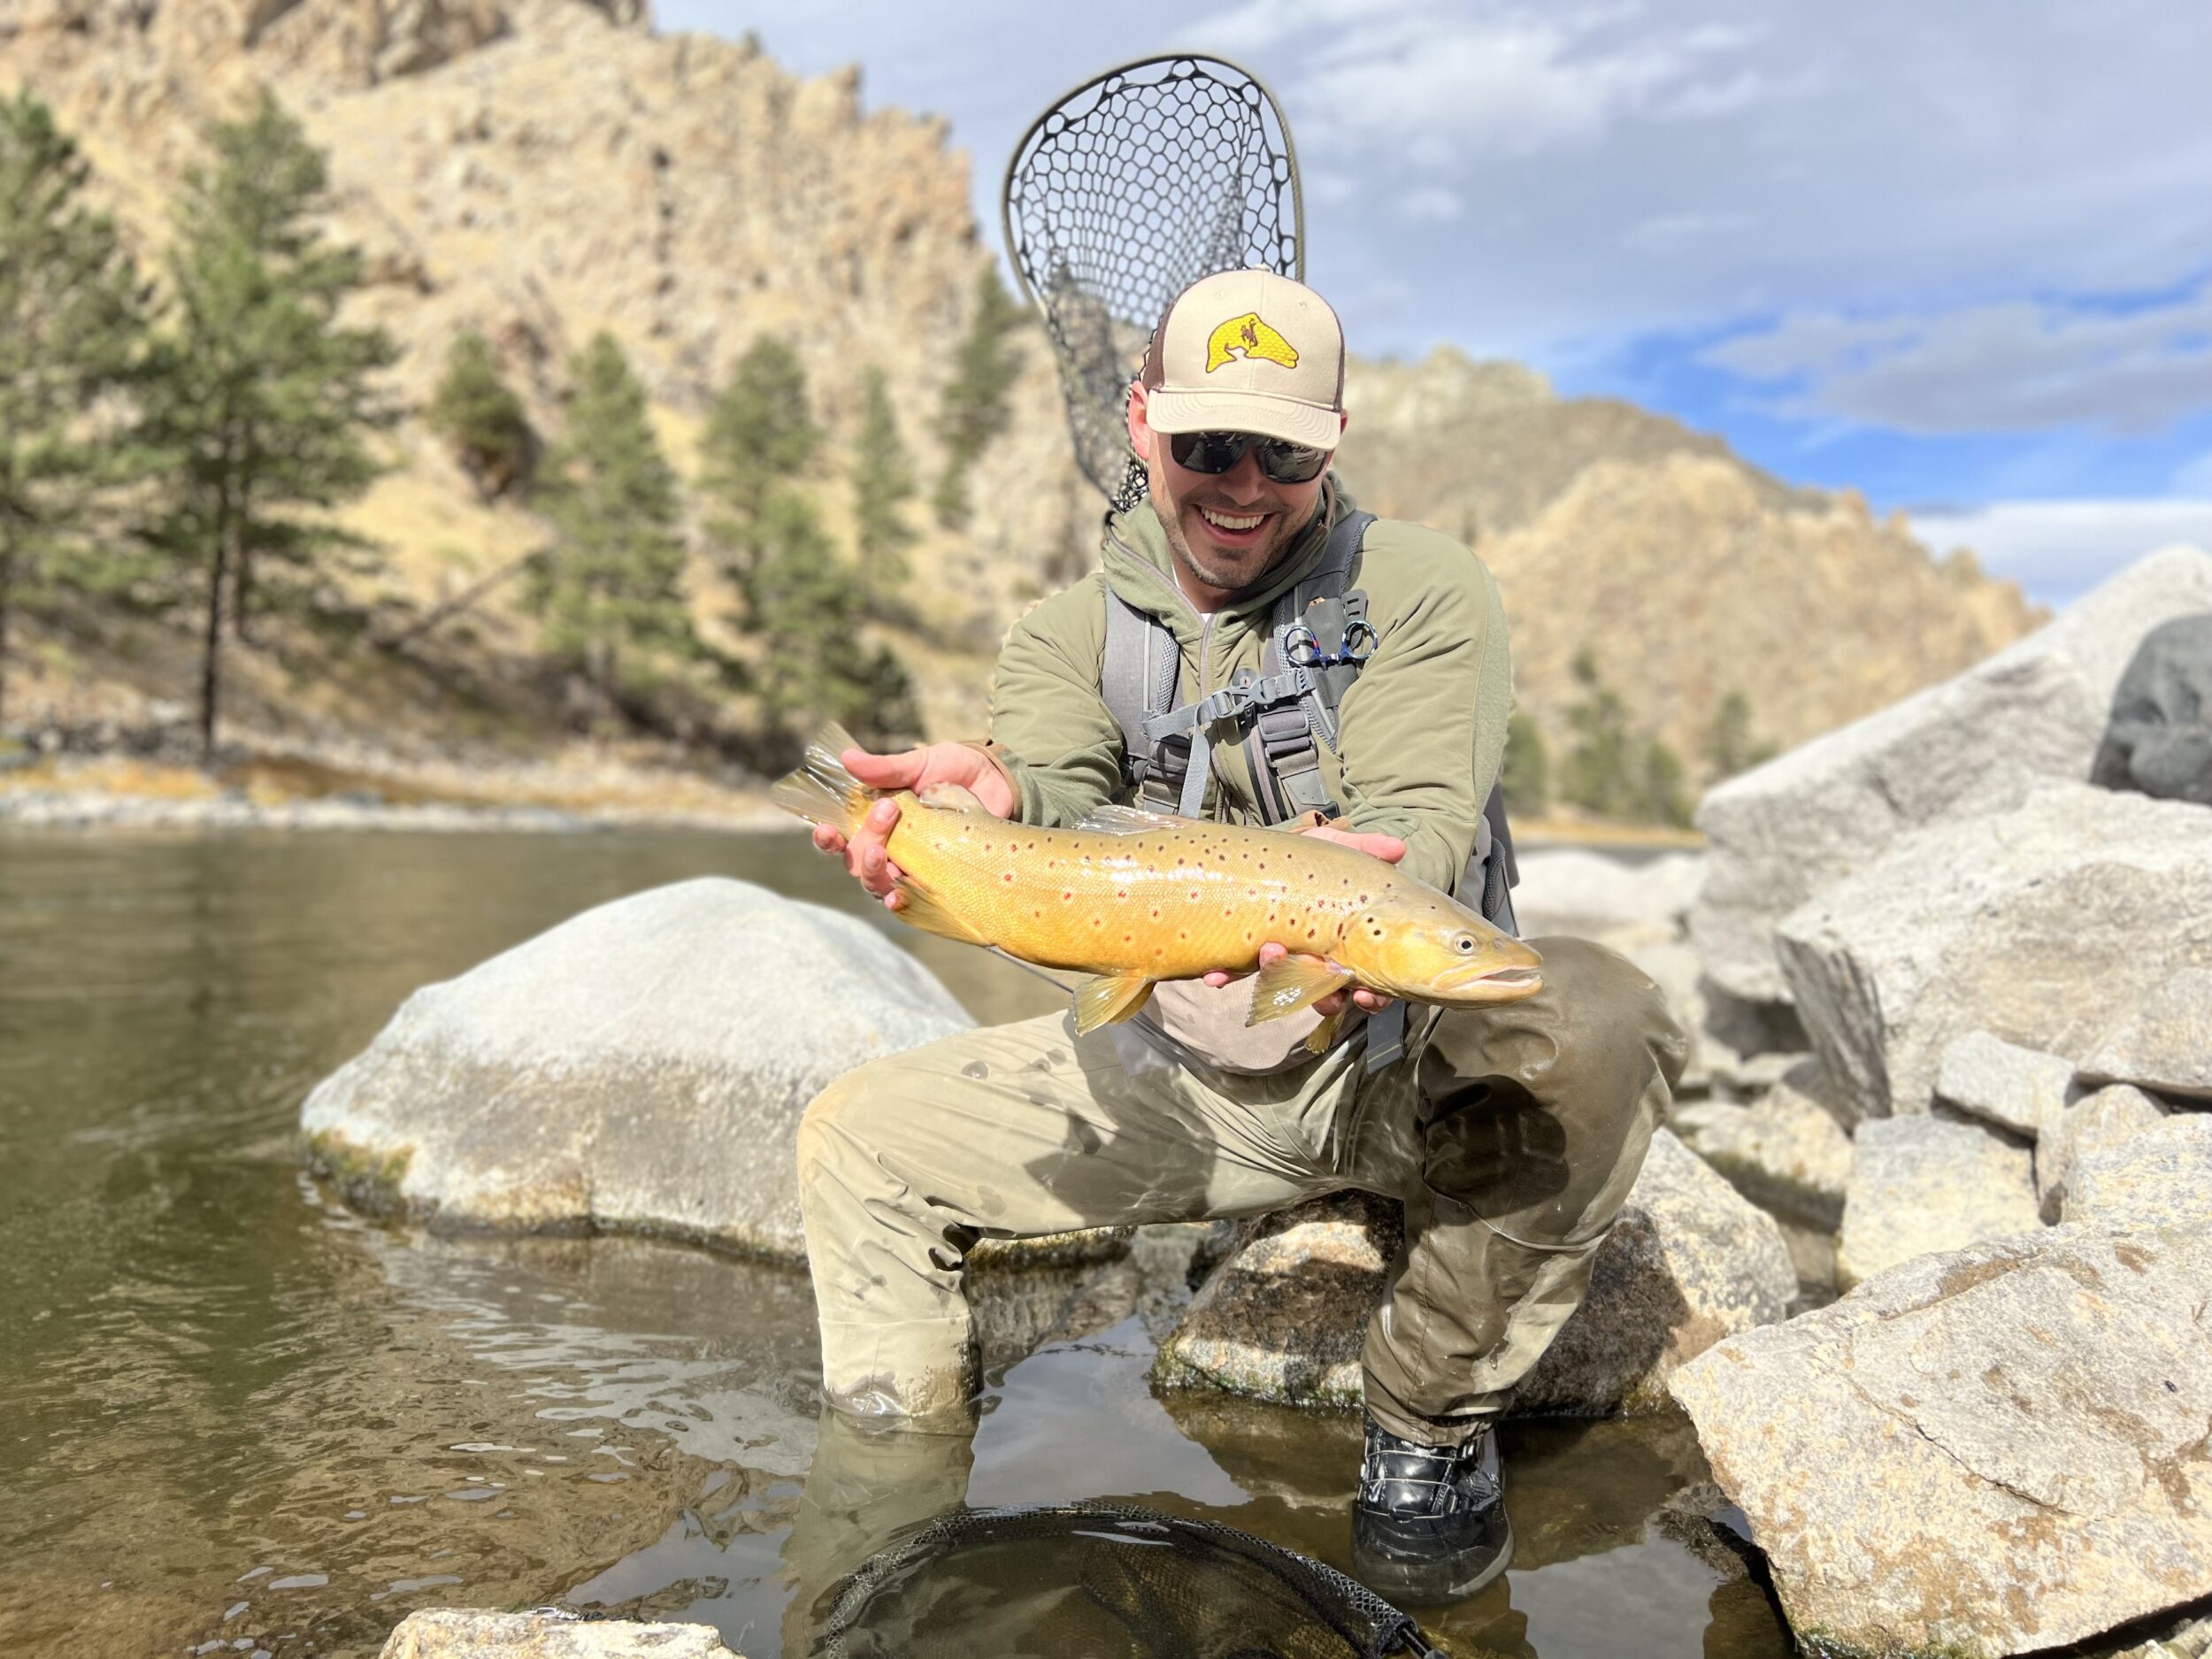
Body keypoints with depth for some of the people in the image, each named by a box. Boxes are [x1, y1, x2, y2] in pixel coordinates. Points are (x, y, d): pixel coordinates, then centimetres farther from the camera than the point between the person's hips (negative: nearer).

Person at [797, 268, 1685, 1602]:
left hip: (1394, 1055, -2)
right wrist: (986, 799, -40)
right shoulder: (1073, 633, 5)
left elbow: (1424, 821, -19)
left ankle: (1435, 1428, -12)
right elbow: (1057, 806, -14)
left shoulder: (1426, 591, -5)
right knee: (858, 1141, -1)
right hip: (1169, 1076, 3)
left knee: (1597, 1020, -35)